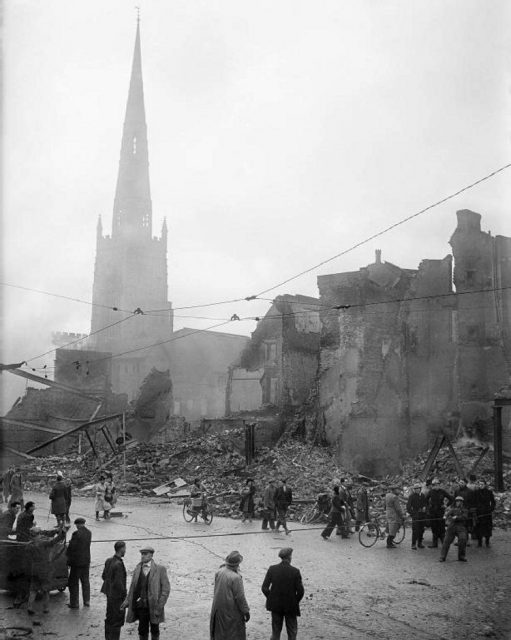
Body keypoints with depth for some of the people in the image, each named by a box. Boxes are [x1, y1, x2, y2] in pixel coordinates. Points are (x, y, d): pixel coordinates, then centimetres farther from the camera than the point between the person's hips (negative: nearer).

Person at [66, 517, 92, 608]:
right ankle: (87, 601, 23)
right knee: (85, 581, 17)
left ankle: (74, 603, 8)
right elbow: (86, 545, 8)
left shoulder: (76, 534, -19)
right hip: (86, 560, 7)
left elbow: (72, 547, -16)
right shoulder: (89, 533, 2)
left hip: (77, 561, -7)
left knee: (73, 582, 5)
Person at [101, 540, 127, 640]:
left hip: (110, 594, 9)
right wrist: (125, 594, -13)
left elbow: (103, 576, 11)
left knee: (110, 619, 22)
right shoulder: (119, 564, -26)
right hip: (118, 596, -9)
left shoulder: (109, 561, 0)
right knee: (117, 621, 4)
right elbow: (118, 583, -25)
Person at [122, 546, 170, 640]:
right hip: (141, 605, 3)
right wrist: (127, 600, -5)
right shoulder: (137, 569, 6)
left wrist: (160, 605, -14)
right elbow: (133, 586, 9)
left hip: (154, 606, -3)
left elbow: (166, 588, -7)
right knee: (142, 630, 7)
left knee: (155, 630, 10)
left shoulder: (160, 569, -6)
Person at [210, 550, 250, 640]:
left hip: (219, 608, 6)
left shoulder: (219, 572, -9)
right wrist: (246, 611, -10)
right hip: (232, 610, -6)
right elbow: (240, 597, -22)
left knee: (219, 631, 22)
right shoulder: (236, 578, -28)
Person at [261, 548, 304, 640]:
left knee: (275, 631, 17)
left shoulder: (272, 569, -9)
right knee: (292, 631, 15)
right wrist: (295, 601, 3)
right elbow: (300, 591, -14)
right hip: (291, 606, -2)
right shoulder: (295, 571, -15)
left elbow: (264, 588, -8)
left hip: (275, 605, 2)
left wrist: (271, 599, 7)